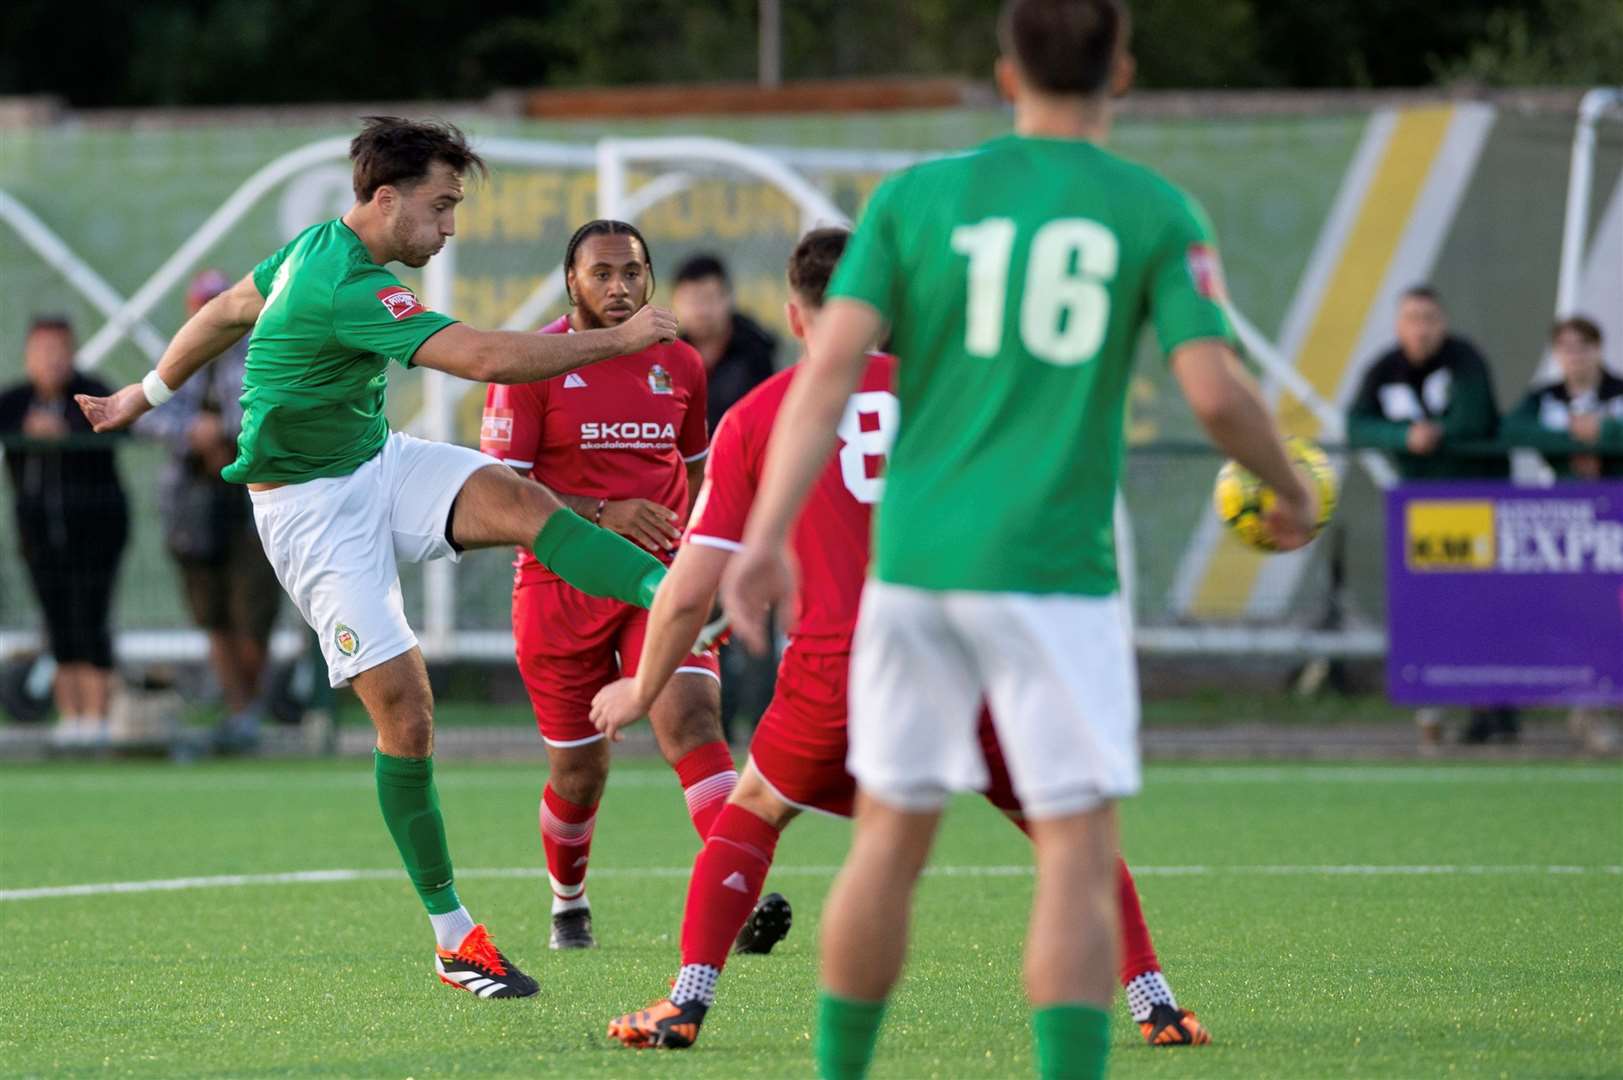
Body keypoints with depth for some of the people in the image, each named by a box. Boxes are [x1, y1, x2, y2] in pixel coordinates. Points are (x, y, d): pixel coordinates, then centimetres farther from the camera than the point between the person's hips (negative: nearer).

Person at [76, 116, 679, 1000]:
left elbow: (226, 311, 20)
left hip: (379, 464, 8)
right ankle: (454, 939, -2)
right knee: (404, 712, -11)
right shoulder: (348, 289, -28)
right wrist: (618, 339, -28)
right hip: (312, 509, -8)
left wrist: (147, 394, 34)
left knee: (517, 501, -23)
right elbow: (488, 359, -35)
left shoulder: (319, 248, 4)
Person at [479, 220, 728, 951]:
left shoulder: (680, 364, 8)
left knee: (692, 718, -23)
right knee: (579, 773, 7)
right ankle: (567, 903, 36)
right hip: (561, 584, -2)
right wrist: (604, 514, -21)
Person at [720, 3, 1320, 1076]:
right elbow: (1217, 390, -6)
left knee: (890, 839, 15)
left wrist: (766, 537, -8)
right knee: (1079, 859, -2)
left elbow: (833, 363, -4)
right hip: (1056, 571, -3)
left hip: (914, 560, 3)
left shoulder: (915, 195, 5)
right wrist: (1293, 492, 12)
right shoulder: (1156, 213, 0)